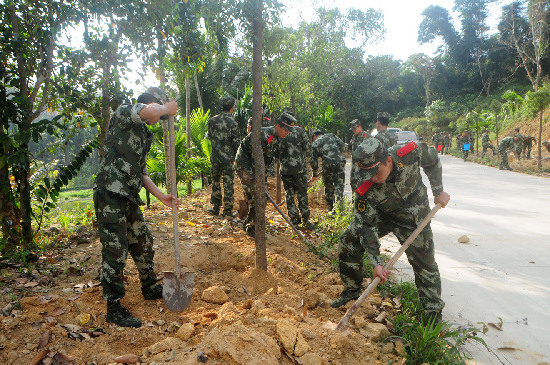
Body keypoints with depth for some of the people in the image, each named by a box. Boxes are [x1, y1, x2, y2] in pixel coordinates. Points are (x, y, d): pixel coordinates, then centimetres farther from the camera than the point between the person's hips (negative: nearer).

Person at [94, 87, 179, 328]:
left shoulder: (143, 136, 21)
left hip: (129, 199, 9)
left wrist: (162, 197, 13)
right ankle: (114, 309, 6)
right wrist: (168, 108, -7)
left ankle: (150, 288, 36)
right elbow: (150, 112, -28)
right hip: (110, 196, -9)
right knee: (115, 252, -5)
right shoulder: (123, 113, -4)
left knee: (143, 244, 18)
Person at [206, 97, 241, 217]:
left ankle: (216, 208, 23)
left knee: (216, 182, 17)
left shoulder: (212, 120, 1)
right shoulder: (232, 123, -13)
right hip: (228, 157, -4)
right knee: (228, 183, 3)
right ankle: (228, 210, 8)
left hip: (215, 156, 4)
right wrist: (237, 156, 4)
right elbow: (236, 142, -11)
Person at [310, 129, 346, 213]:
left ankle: (330, 207, 23)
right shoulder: (331, 135, 21)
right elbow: (342, 145, 9)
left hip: (328, 164, -1)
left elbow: (313, 161, 14)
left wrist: (315, 174, 24)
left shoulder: (315, 144, 16)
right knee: (339, 186, 4)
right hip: (340, 162, 1)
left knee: (328, 187, 16)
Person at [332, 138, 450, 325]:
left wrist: (438, 191, -4)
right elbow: (367, 226, -24)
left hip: (414, 219, -1)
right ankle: (352, 289, 15)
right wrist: (376, 262, -27)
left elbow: (433, 159, -6)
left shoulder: (410, 154, -31)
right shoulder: (365, 191, -31)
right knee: (347, 242, -6)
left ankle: (433, 312, 20)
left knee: (425, 264, 0)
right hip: (381, 216, 1)